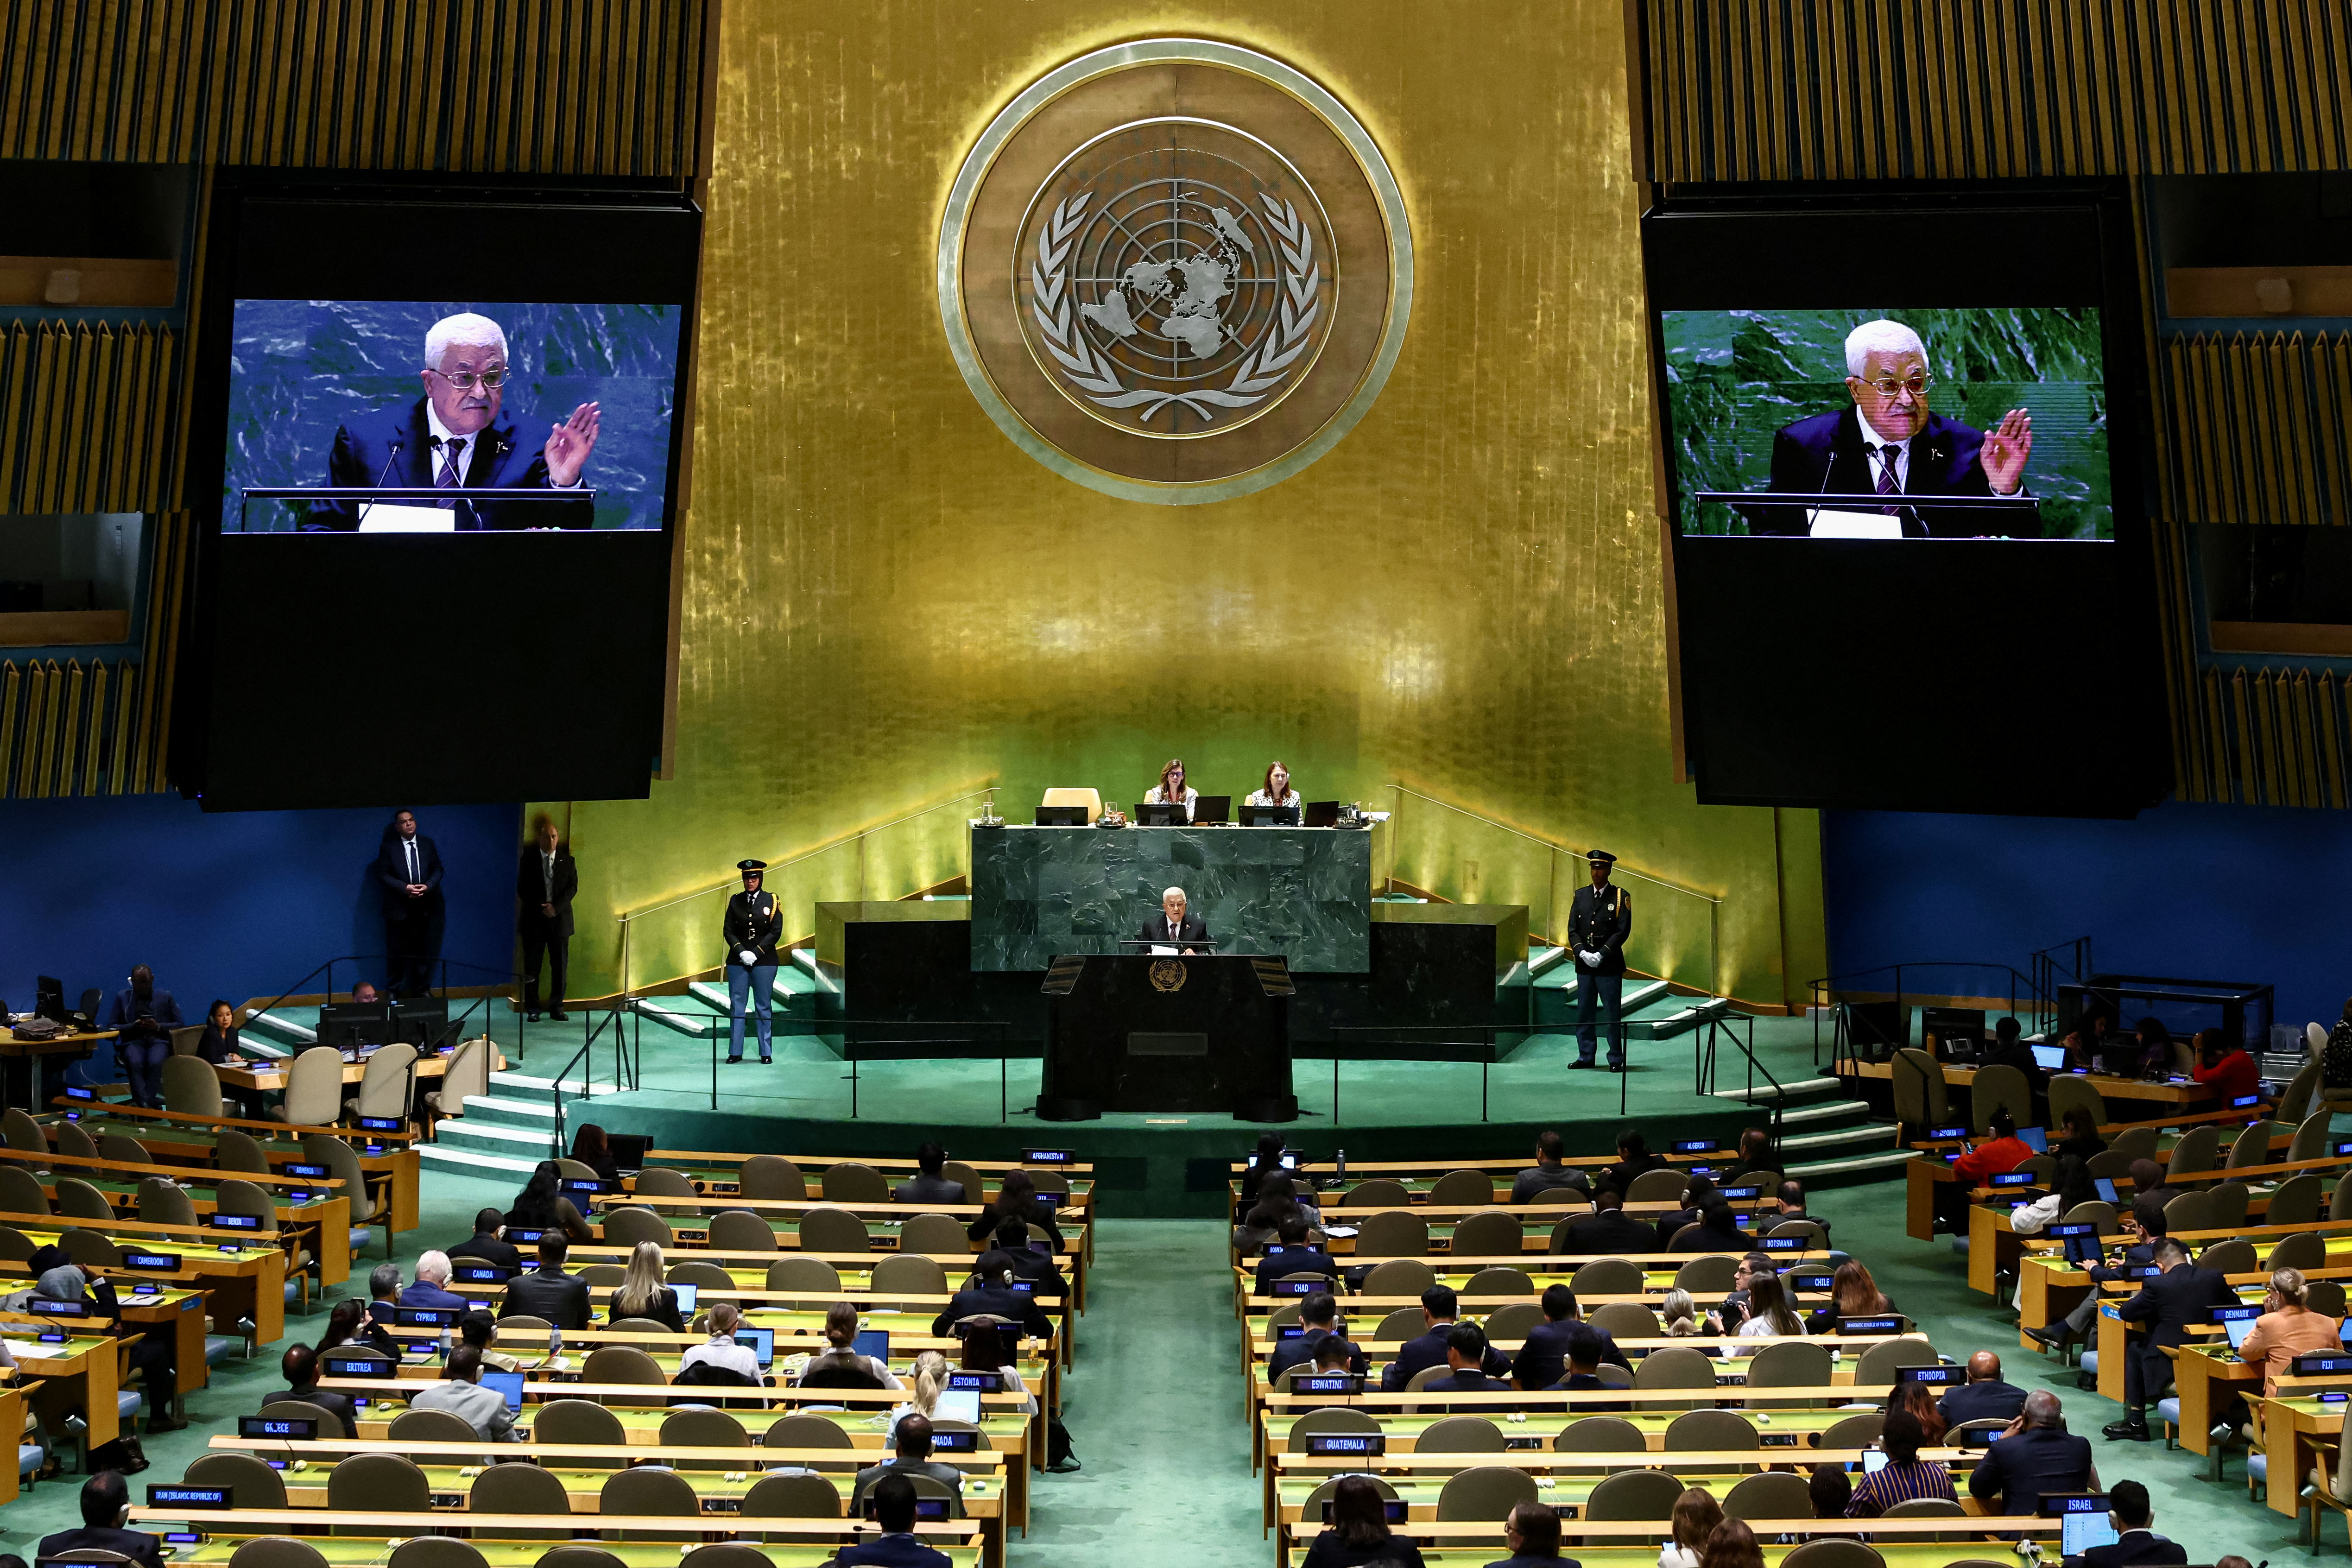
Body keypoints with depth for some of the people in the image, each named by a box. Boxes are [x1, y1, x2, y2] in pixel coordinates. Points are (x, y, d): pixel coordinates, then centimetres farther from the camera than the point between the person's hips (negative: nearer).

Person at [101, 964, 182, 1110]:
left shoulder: (165, 997, 18)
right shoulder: (122, 997, 19)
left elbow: (179, 1025, 13)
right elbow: (111, 1026, 12)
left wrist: (158, 1027, -6)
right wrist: (133, 1026, -7)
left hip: (159, 1040, 0)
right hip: (133, 1041, 0)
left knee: (155, 1063, -36)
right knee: (135, 1063, -36)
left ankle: (146, 1102, -38)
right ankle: (144, 1103, -45)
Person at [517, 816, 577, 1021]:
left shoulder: (568, 861, 6)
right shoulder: (528, 860, 3)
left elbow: (573, 888, 1)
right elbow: (522, 889, 1)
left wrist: (556, 906, -13)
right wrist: (541, 907, -11)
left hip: (560, 918, 1)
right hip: (534, 919, -1)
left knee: (560, 966, 2)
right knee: (532, 966, 1)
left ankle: (557, 1007, 10)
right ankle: (532, 1009, 8)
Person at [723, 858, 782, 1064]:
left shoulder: (771, 901, 1)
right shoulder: (736, 901, 8)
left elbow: (776, 932, -4)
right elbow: (728, 931, 4)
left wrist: (756, 953, -12)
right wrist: (741, 952, -10)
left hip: (764, 961, -2)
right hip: (737, 961, 2)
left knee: (764, 1008, 3)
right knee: (736, 1006, 3)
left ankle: (766, 1053, 8)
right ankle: (735, 1052, 9)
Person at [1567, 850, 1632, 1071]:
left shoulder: (1621, 897, -1)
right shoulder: (1581, 895, 11)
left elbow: (1623, 931, -8)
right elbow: (1572, 930, 8)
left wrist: (1601, 955, -14)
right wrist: (1582, 953, -8)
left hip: (1609, 965, -4)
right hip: (1584, 965, 4)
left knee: (1614, 1014, 0)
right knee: (1584, 1013, 8)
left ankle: (1616, 1059, 8)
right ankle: (1585, 1057, 17)